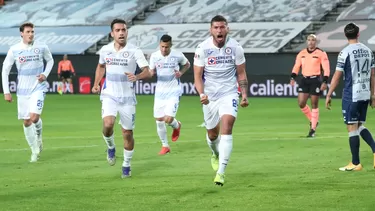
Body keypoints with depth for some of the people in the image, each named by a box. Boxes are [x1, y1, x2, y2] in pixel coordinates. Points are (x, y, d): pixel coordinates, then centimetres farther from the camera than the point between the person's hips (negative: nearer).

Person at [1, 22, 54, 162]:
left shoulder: (41, 47, -5)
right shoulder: (14, 50, -5)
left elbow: (50, 60, 15)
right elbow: (5, 70, 1)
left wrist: (45, 74, -4)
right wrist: (6, 92, -3)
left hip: (38, 87, -2)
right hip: (22, 90, 2)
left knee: (34, 117, -19)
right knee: (26, 121, 5)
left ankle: (38, 136, 15)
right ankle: (35, 151, 20)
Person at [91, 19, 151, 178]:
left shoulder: (134, 51, -8)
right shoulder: (105, 50, 2)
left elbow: (147, 72, -12)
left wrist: (137, 77, -33)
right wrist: (96, 84, 9)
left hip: (127, 97, -1)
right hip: (109, 95, 1)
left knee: (127, 133, 4)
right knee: (107, 125, -24)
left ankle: (126, 165, 24)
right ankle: (111, 147, 7)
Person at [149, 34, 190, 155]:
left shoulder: (178, 55, -8)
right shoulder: (154, 56, -4)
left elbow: (187, 64, 12)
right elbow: (151, 72, 7)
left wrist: (181, 73, -7)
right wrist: (151, 72, -17)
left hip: (174, 92, -3)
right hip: (160, 92, 3)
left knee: (168, 119, -15)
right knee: (159, 119, 2)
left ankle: (176, 126, 23)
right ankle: (165, 146, 19)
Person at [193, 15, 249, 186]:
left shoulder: (235, 47, -7)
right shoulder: (202, 48, -10)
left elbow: (241, 73, 4)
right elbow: (197, 76, -6)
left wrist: (244, 95, -5)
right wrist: (201, 94, -22)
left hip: (229, 94, -1)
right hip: (209, 96, 1)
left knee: (226, 127, -22)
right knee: (212, 134, 13)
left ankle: (221, 172, -24)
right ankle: (216, 154, 50)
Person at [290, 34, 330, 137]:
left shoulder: (321, 53, -6)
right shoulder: (302, 53, 7)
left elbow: (326, 68, -8)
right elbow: (296, 66, 9)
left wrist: (325, 82, -17)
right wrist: (293, 77, -6)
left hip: (315, 80, -4)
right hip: (304, 79, 4)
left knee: (314, 105, 0)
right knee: (301, 103, -1)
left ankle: (313, 129, 7)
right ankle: (313, 120, 23)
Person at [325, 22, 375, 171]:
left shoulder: (345, 52, -10)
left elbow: (337, 76, -10)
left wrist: (328, 95, -2)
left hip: (351, 96, -6)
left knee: (352, 128, 0)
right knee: (360, 126, 17)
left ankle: (355, 164, 3)